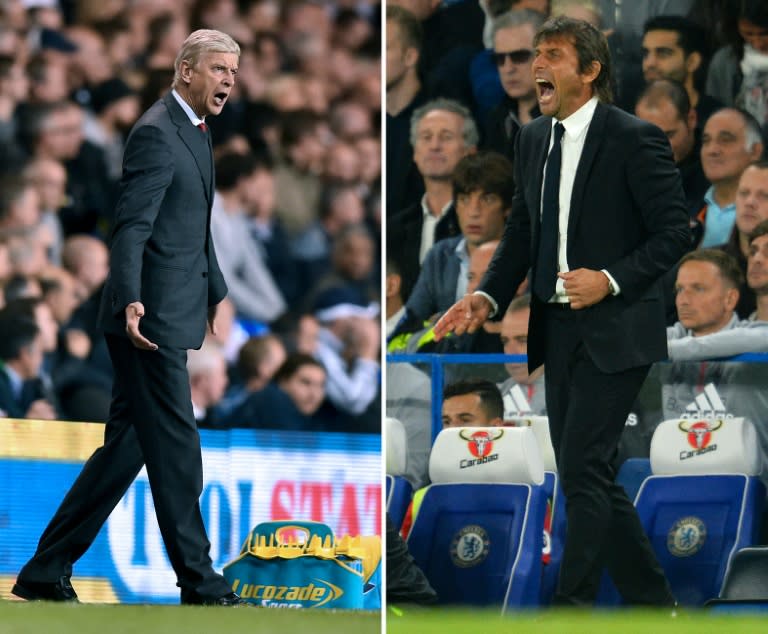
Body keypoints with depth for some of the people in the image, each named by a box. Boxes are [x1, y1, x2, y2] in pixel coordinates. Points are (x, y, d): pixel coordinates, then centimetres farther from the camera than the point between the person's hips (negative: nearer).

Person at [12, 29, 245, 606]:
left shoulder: (194, 134, 18)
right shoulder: (157, 133, -13)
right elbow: (132, 227, -21)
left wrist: (216, 293, 36)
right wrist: (131, 302, -31)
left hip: (173, 314, 10)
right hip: (150, 318, -10)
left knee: (128, 445, 10)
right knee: (175, 448, -5)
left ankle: (47, 571, 13)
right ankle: (199, 584, 1)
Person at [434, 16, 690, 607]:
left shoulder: (635, 139, -11)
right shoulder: (533, 139, 10)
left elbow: (674, 232, -10)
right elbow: (521, 231, 15)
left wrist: (612, 280, -22)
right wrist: (488, 297, 0)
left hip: (612, 331, -8)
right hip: (557, 331, 8)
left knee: (582, 469, -11)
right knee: (588, 475, 10)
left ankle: (570, 607, -4)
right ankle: (652, 601, 21)